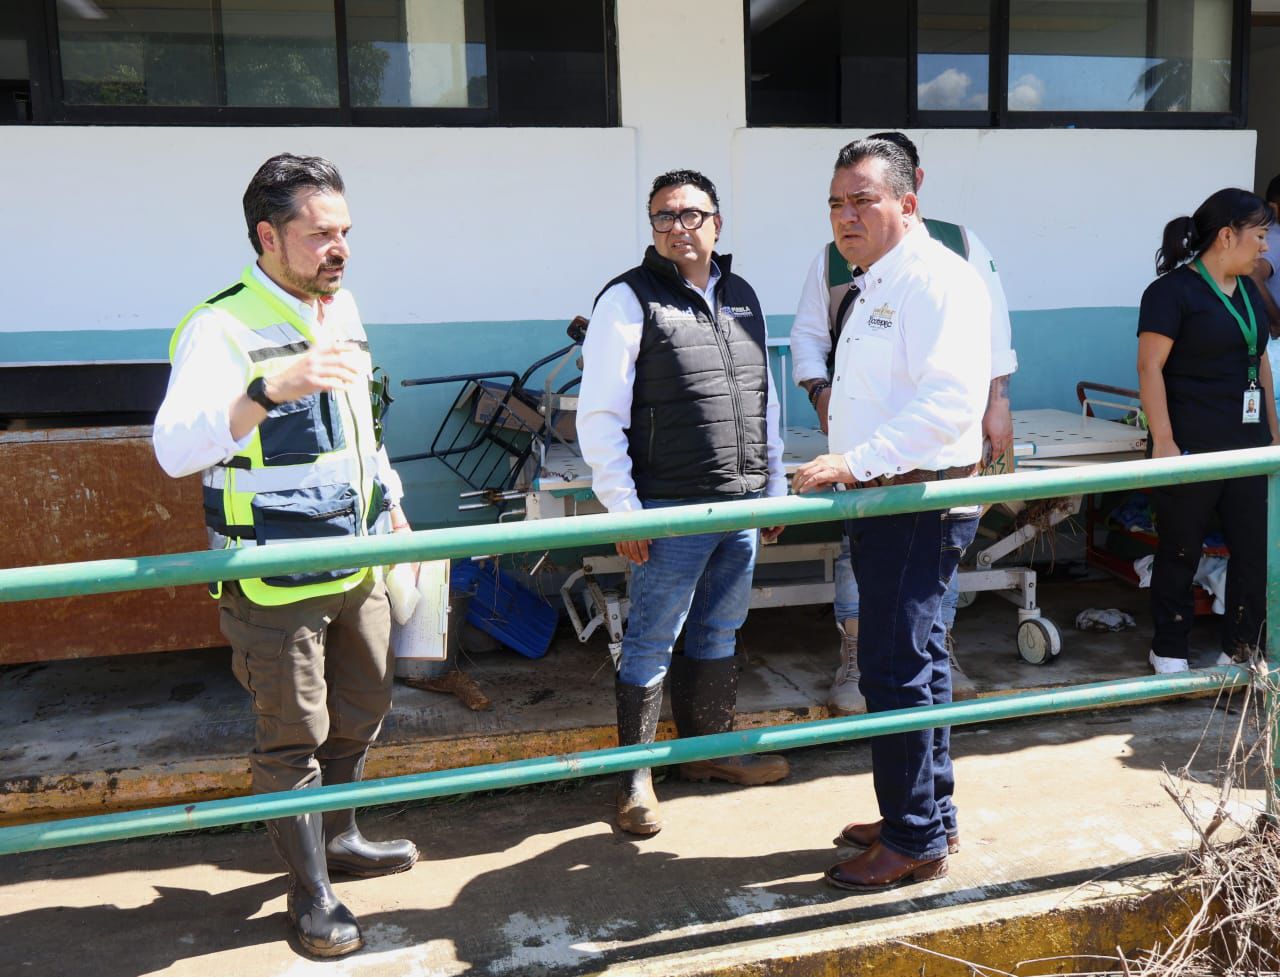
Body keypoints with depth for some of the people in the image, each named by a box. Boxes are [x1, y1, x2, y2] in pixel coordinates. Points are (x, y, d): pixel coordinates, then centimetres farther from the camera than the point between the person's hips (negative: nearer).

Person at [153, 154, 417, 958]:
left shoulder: (345, 311, 7)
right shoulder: (222, 327, -18)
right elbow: (176, 449, -33)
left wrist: (395, 513, 22)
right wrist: (271, 387, -46)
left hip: (359, 564, 8)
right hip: (277, 585, -7)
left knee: (361, 712, 21)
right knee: (292, 739, 6)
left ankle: (340, 837, 43)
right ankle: (311, 892, 24)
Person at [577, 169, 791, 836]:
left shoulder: (742, 298, 12)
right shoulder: (628, 300, -7)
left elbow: (766, 401, 19)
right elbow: (599, 417, -10)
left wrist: (775, 488, 17)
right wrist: (623, 509, -14)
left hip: (742, 505, 6)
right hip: (669, 510, -6)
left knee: (718, 635, 18)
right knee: (651, 644, 3)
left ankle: (711, 749, 35)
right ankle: (635, 776, 17)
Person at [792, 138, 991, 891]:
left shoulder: (938, 280, -14)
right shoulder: (876, 285, 18)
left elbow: (951, 401, -27)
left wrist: (856, 462, -30)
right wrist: (847, 471, 23)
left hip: (922, 504, -10)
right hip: (883, 501, 10)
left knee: (898, 669, -6)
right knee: (916, 661, 17)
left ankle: (916, 842, 8)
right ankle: (934, 817, 30)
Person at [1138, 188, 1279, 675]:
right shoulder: (1173, 291, -9)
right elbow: (1150, 367, -15)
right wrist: (1164, 443, -19)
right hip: (1192, 449, -7)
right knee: (1180, 552, 4)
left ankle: (1240, 650, 20)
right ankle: (1168, 650, 20)